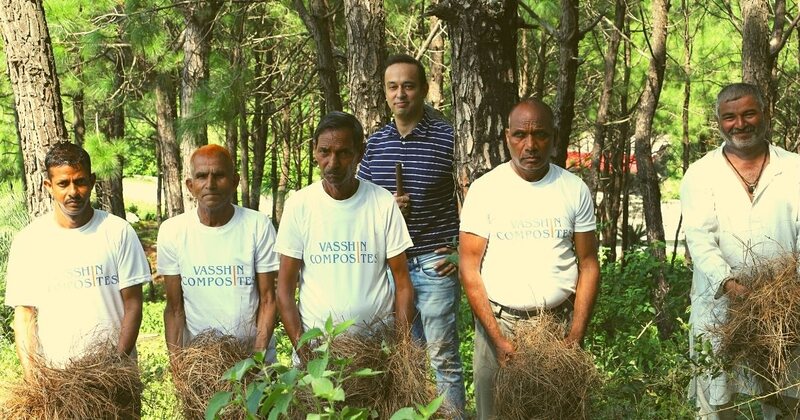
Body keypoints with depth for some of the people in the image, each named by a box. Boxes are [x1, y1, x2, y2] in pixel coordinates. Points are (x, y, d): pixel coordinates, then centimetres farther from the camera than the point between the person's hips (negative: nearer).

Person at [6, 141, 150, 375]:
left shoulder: (118, 232, -2)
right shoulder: (28, 241, 0)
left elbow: (132, 304, -2)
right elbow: (24, 314, 1)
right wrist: (32, 377, -9)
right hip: (53, 373, 0)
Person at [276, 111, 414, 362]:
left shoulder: (383, 203, -1)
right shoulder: (299, 205, -1)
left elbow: (403, 285, 2)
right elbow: (285, 289, 1)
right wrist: (301, 349, -9)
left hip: (378, 339, 0)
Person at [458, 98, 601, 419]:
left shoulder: (575, 189, 2)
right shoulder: (484, 189, -3)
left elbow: (588, 264, 4)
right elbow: (469, 268, -5)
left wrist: (576, 337, -6)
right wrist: (498, 339, -13)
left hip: (558, 321, 1)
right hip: (498, 322, -1)